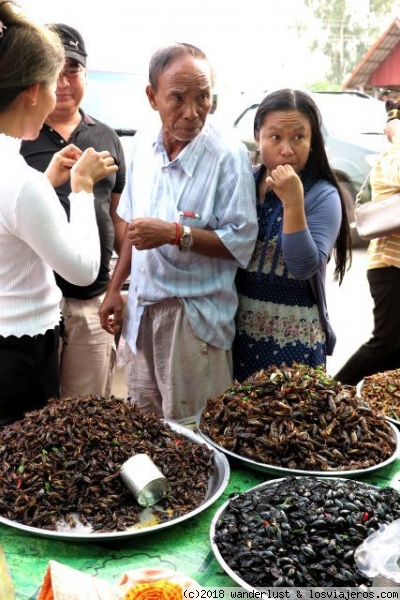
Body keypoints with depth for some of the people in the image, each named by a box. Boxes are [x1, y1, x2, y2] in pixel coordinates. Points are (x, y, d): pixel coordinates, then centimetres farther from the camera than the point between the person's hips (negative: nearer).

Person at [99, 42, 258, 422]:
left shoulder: (229, 156, -15)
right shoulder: (143, 145, 4)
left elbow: (241, 241, -16)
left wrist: (174, 233, -25)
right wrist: (114, 288, 11)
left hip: (195, 316, -6)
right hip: (142, 308, 6)